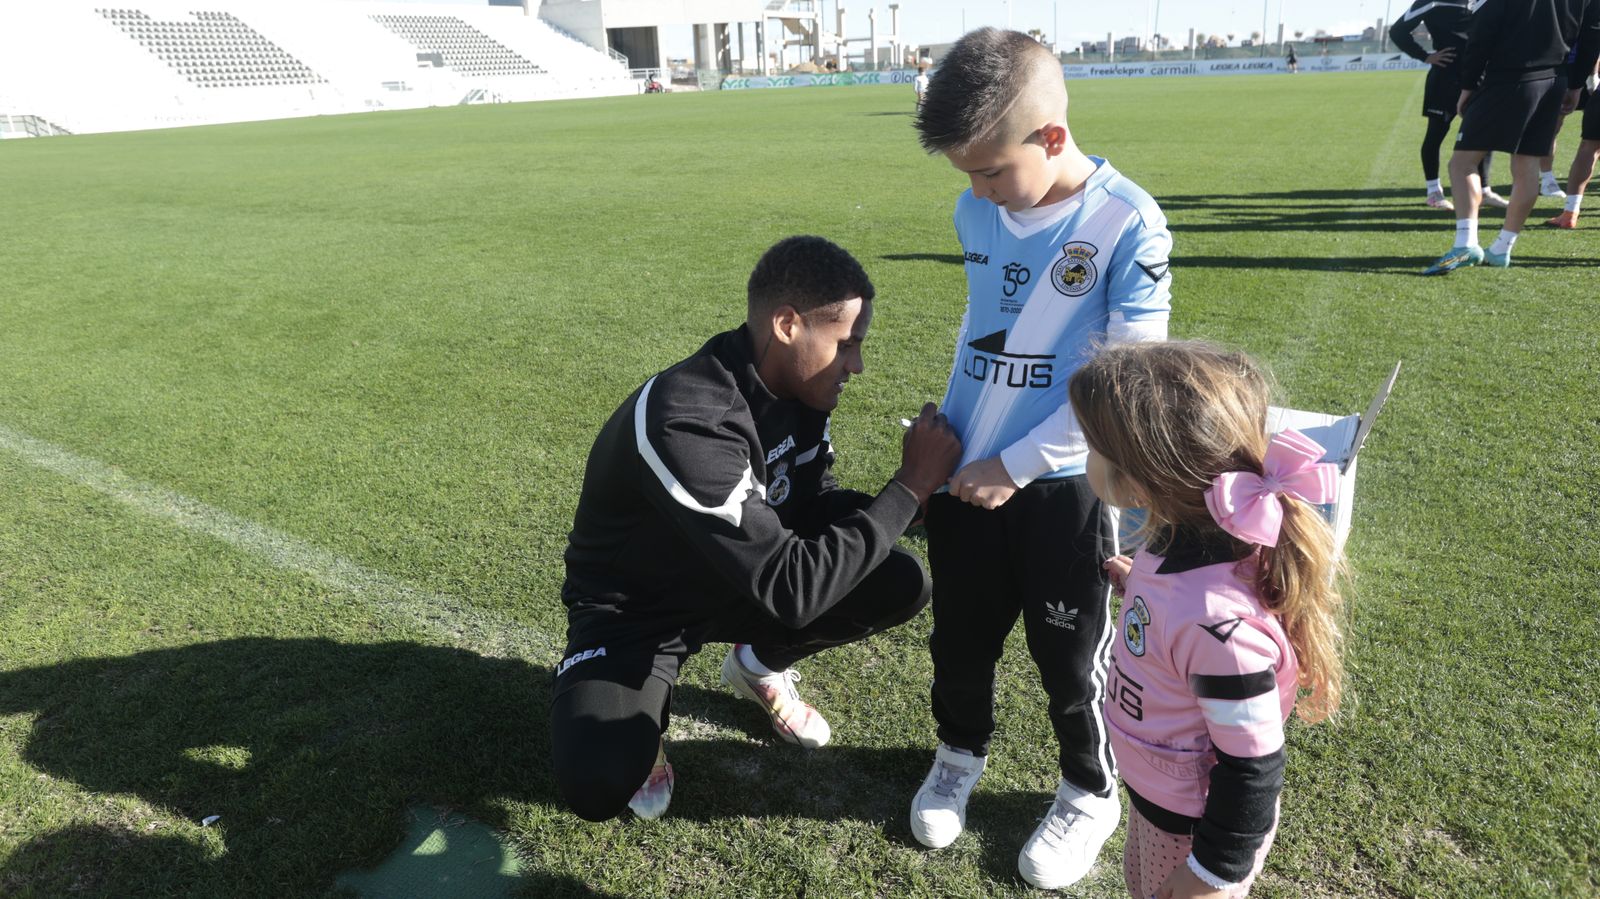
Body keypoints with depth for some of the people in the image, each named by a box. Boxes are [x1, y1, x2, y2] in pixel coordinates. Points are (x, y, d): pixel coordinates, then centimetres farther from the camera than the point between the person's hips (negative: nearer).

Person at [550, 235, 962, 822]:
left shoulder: (798, 392, -11)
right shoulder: (685, 423, -37)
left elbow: (813, 509, 2)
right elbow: (791, 588, -36)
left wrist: (915, 496, -16)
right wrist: (909, 487, -30)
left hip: (741, 584, 7)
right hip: (636, 610, -7)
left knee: (902, 585, -11)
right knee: (599, 785, -32)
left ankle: (757, 664, 15)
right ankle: (636, 715, 6)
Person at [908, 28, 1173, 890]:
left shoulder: (1127, 221, -17)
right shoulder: (976, 213, 0)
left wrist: (1016, 466, -16)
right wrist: (945, 434, 13)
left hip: (1064, 482, -5)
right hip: (967, 472, 5)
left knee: (1069, 655, 12)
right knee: (959, 635, 19)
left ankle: (1091, 793, 38)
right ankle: (960, 753, 45)